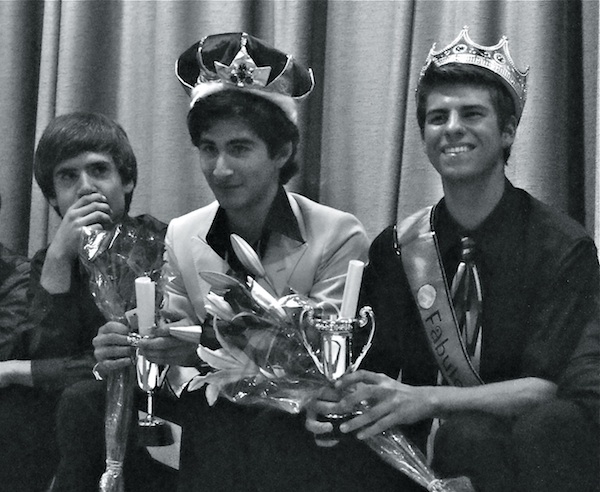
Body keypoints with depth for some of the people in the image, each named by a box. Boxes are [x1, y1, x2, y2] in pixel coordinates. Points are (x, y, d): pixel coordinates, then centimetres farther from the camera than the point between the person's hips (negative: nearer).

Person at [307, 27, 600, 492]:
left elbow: (547, 385, -12)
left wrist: (427, 400, -26)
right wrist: (336, 400, -22)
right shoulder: (395, 248, 7)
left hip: (553, 438, 0)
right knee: (468, 433, -34)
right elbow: (375, 366, 4)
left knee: (549, 423, -34)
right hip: (442, 451, 0)